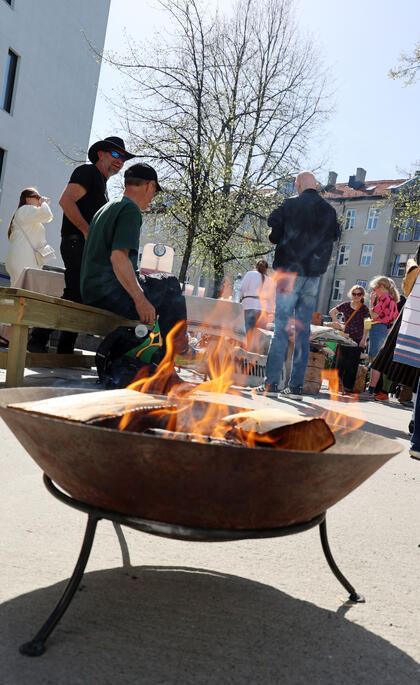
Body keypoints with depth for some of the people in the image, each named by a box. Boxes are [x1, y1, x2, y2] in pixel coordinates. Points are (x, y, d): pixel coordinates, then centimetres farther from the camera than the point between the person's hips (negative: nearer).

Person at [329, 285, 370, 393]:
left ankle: (348, 386, 2)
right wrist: (339, 324, 1)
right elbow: (332, 312, 12)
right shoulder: (346, 305, 6)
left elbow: (366, 325, -3)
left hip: (357, 339, -2)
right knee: (340, 361, 0)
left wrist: (363, 339, -10)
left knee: (352, 364, -3)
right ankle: (340, 383, 11)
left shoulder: (364, 308, 0)